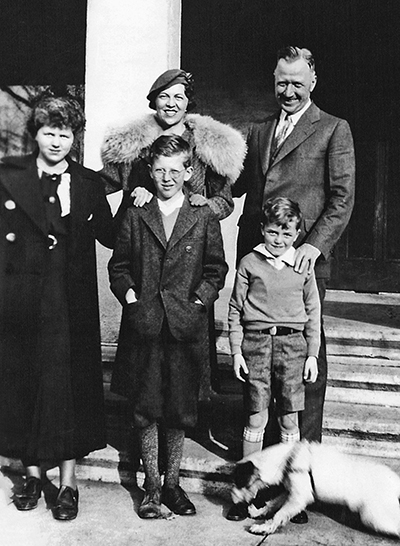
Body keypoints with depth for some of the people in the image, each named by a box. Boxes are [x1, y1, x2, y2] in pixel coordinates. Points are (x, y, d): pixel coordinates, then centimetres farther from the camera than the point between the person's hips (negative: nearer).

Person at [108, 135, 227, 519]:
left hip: (185, 327, 0)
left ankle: (172, 483, 28)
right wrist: (129, 293, -6)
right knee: (145, 411, 7)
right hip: (143, 327, 1)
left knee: (180, 411, 9)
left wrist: (199, 299, -7)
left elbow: (216, 269, 6)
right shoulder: (134, 216, 6)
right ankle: (152, 486, 24)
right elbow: (118, 266, 9)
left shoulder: (204, 217, 4)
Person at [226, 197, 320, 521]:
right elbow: (235, 310, 5)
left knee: (289, 419, 6)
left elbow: (313, 313, 11)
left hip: (292, 342, 1)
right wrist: (236, 351, 0)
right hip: (256, 340, -1)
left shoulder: (303, 267, 7)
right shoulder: (249, 262, 3)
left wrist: (312, 354, 7)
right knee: (256, 418, 3)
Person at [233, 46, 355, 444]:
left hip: (304, 257, -4)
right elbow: (238, 184, 16)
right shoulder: (258, 131, 20)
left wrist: (315, 244, -16)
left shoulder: (333, 129, 5)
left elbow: (343, 197, -3)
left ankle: (306, 442, 15)